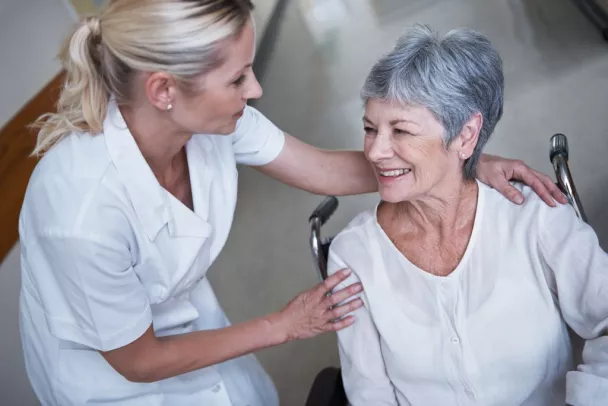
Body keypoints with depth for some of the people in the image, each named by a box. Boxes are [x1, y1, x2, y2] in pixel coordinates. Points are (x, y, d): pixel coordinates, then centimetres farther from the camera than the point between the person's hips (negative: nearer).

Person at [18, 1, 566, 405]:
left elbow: (327, 169, -9)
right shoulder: (84, 209, -40)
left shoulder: (209, 117, -24)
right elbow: (135, 360, -23)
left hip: (182, 313, 5)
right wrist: (284, 327, -18)